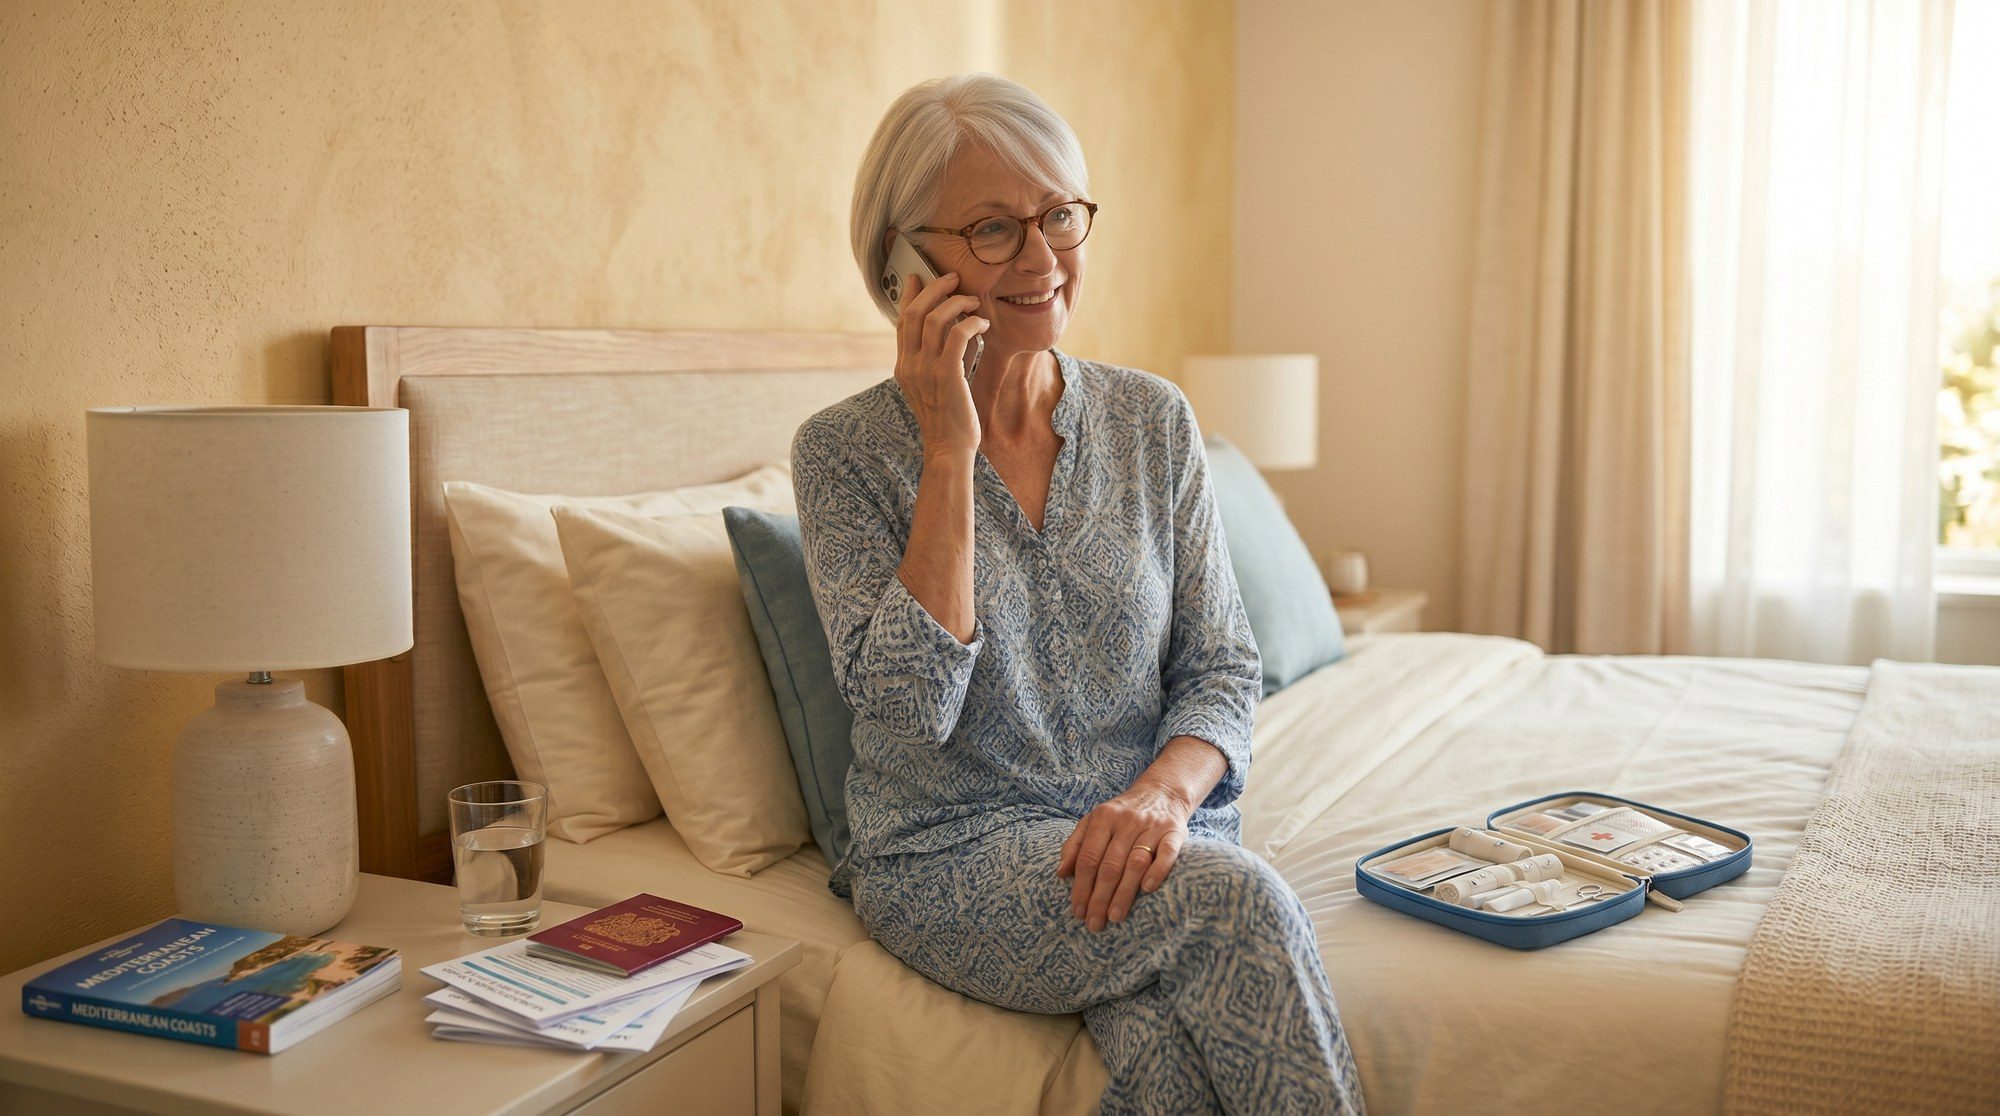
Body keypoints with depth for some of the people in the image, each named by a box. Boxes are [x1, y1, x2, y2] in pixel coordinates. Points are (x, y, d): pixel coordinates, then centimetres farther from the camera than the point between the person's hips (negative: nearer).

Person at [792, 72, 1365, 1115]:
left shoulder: (1152, 419, 5)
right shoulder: (845, 449, -5)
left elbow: (1220, 667, 5)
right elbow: (912, 705, -16)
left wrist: (1165, 791, -17)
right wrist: (949, 450, -18)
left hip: (1146, 837, 3)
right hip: (954, 857, -2)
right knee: (1237, 900, -28)